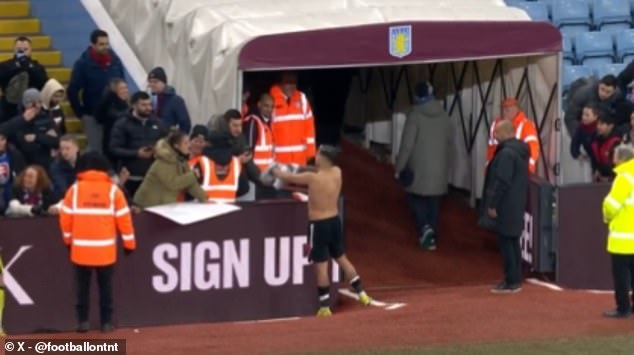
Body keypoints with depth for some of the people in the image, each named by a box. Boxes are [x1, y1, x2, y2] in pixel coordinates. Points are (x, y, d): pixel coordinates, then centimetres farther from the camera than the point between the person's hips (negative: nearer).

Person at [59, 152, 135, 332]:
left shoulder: (75, 189, -2)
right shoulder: (112, 190, -2)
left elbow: (65, 217, 1)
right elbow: (123, 217, -1)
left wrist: (68, 240, 16)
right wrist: (129, 242, 8)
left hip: (81, 248, 0)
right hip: (105, 249, 0)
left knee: (82, 287, 10)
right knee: (105, 286, 10)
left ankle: (83, 321, 7)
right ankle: (106, 322, 11)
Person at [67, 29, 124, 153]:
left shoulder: (115, 61, 2)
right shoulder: (83, 64, -11)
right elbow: (72, 91, -10)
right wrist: (81, 113, -8)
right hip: (93, 116, -4)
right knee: (95, 151, 3)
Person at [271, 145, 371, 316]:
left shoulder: (312, 178, -18)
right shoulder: (337, 172, -1)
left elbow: (287, 177, -5)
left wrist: (275, 170, 15)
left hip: (319, 225, -6)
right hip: (335, 221, 6)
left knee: (321, 265, -1)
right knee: (342, 258, 20)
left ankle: (325, 307, 1)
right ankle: (362, 294, 21)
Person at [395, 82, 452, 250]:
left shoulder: (415, 116, -14)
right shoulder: (444, 116, 3)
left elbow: (407, 145, -16)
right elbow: (449, 143, 12)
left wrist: (399, 167, -7)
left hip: (419, 168, -5)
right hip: (439, 168, 5)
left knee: (415, 198, 12)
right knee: (433, 203, 13)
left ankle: (425, 227, -9)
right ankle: (431, 238, 14)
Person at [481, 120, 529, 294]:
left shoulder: (506, 154, -20)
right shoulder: (520, 150, 12)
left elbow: (501, 182, -23)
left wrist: (492, 205, -17)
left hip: (506, 208, -10)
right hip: (516, 206, 10)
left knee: (506, 243, -5)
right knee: (512, 242, 16)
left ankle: (511, 282, -4)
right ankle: (515, 279, 21)